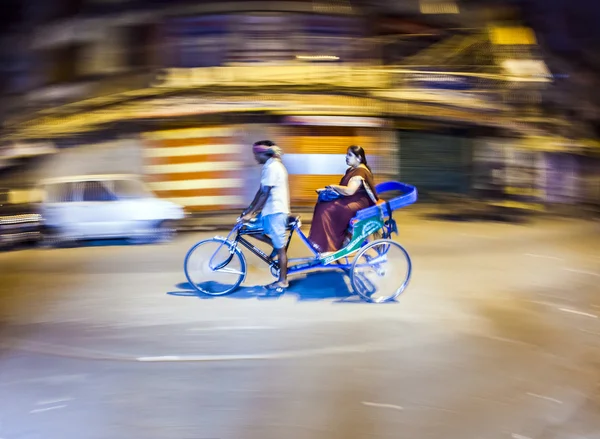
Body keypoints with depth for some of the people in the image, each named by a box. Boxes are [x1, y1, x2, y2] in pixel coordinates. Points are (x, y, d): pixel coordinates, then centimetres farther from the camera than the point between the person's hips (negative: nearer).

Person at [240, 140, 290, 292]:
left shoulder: (272, 167, -18)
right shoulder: (271, 166, 14)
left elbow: (264, 194, -21)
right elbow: (261, 191, 17)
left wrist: (251, 213, -19)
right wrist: (249, 209, 16)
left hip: (275, 211, -10)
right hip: (271, 210, 10)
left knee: (280, 247, -1)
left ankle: (283, 281, 7)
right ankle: (276, 246, 17)